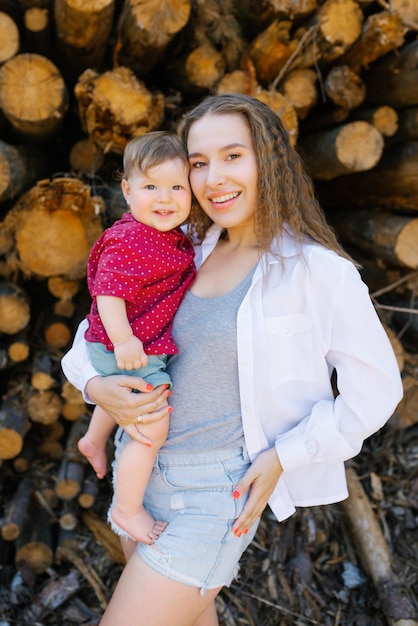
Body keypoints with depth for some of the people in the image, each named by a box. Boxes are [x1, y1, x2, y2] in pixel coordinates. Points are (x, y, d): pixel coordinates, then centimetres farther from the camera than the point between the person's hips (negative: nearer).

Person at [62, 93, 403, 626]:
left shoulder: (317, 271, -14)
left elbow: (376, 391, -7)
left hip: (215, 490, -6)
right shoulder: (189, 253, 3)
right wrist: (94, 385, -7)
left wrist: (283, 456, -12)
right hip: (139, 467, 6)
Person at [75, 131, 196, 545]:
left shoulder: (173, 240, 5)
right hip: (129, 352, -11)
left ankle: (94, 441, 65)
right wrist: (123, 340, -39)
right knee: (153, 428, -11)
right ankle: (127, 510, 6)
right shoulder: (128, 241, -25)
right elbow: (108, 292, -32)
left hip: (144, 349, 11)